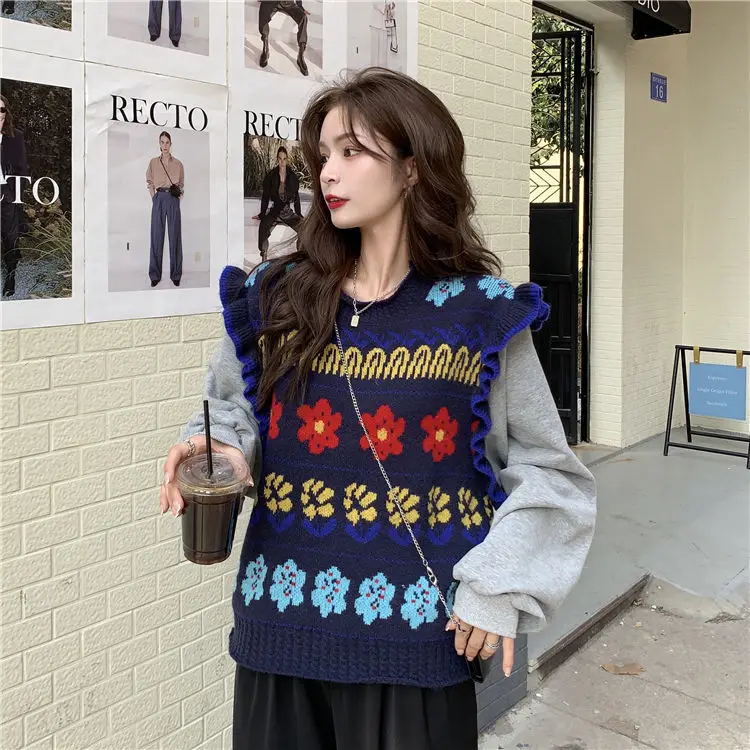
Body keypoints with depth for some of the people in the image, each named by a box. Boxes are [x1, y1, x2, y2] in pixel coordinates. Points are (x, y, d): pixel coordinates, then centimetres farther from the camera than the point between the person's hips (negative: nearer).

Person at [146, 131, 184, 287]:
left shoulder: (178, 164, 7)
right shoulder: (153, 162, 7)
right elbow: (149, 182, 15)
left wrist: (179, 197, 4)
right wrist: (154, 197, 5)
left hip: (173, 200, 0)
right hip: (159, 199, 0)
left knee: (175, 235, 1)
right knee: (157, 235, 1)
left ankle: (176, 274, 9)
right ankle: (155, 275, 7)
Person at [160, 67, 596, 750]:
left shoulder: (483, 314, -5)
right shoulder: (276, 297, 1)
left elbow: (550, 473, 0)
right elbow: (234, 413, 13)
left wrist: (500, 589, -8)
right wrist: (214, 451, -9)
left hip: (416, 640, -2)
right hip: (279, 624, 3)